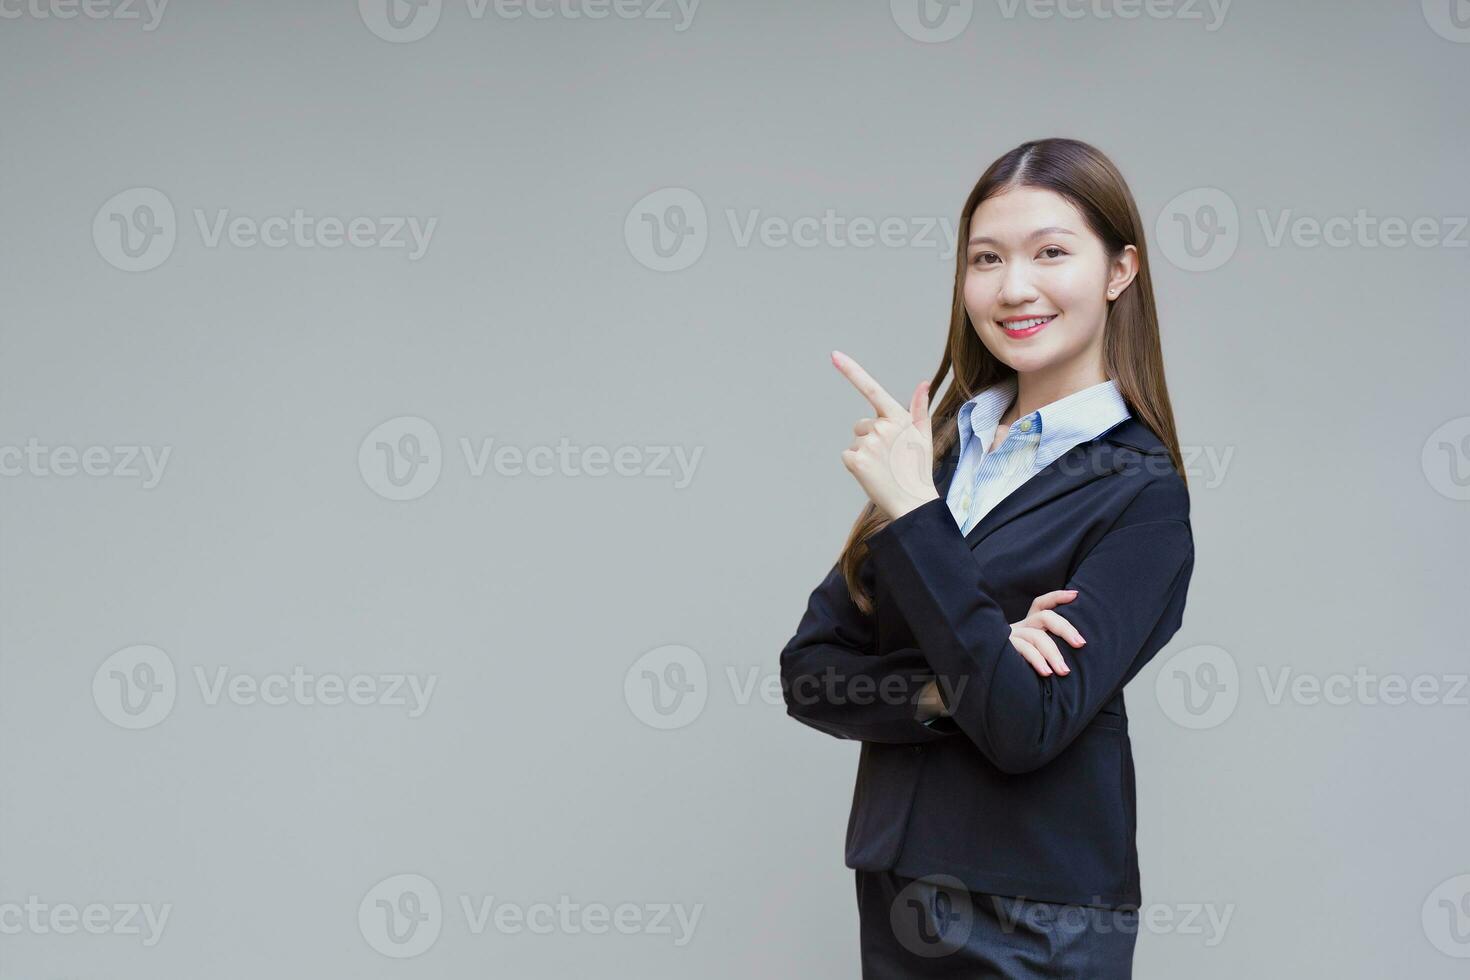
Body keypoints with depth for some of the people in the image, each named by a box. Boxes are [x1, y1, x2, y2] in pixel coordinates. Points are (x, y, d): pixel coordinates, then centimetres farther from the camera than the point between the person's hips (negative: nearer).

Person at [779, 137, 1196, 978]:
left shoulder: (1140, 493, -10)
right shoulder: (941, 449, 4)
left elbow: (1029, 726, -21)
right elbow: (808, 673, 1)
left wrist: (914, 513, -22)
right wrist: (947, 686, -17)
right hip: (895, 898, 5)